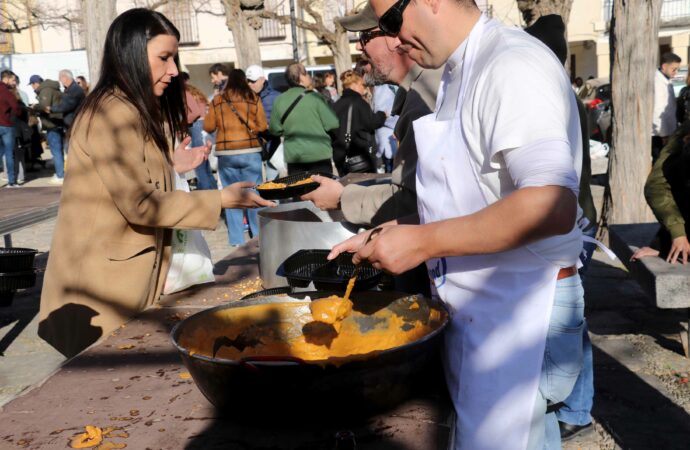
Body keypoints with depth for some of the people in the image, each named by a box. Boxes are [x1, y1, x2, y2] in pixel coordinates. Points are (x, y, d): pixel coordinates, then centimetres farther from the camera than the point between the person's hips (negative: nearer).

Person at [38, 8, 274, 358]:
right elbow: (139, 205, -23)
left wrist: (170, 167, 6)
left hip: (123, 283, 9)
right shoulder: (113, 112, -18)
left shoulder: (134, 112, 15)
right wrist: (222, 199, -19)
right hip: (101, 292, -9)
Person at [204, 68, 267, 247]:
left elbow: (208, 127, 4)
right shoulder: (253, 99, -1)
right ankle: (259, 235, 13)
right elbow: (262, 126, -1)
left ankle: (237, 239, 10)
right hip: (250, 152, -1)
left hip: (226, 154, 1)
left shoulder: (217, 101, 1)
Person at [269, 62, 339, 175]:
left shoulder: (279, 100, -2)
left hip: (293, 156, 3)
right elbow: (332, 124, -10)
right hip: (319, 155, -3)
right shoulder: (314, 97, -12)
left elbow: (275, 130, 4)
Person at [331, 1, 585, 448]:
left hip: (522, 311, -8)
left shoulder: (514, 64, -18)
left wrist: (423, 241, -23)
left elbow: (550, 207, -30)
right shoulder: (460, 75, 11)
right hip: (478, 310, 9)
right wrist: (383, 241, 10)